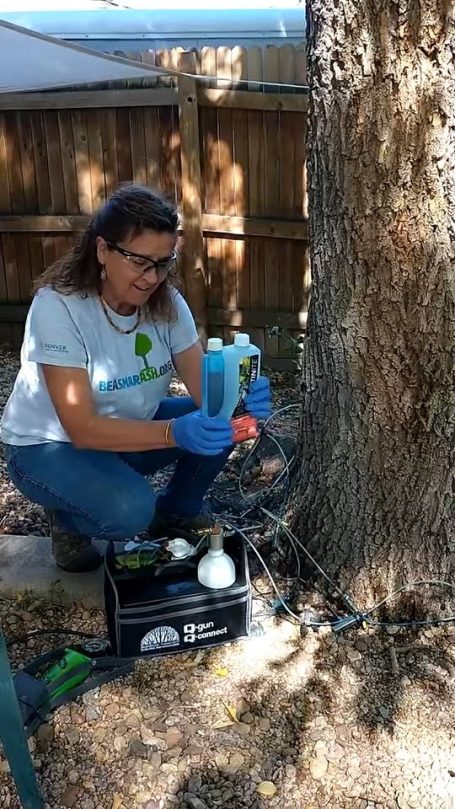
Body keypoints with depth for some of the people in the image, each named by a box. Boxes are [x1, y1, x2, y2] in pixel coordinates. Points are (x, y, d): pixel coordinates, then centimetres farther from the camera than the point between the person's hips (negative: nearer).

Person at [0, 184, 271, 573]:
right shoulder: (58, 307, -29)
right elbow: (82, 429, -32)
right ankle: (69, 520, 3)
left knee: (220, 423, -15)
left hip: (129, 428, 6)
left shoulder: (167, 302, -13)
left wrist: (238, 401, -43)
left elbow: (206, 391, -19)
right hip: (48, 446, -5)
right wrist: (174, 433, -46)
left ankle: (174, 512, 12)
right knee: (129, 509, -32)